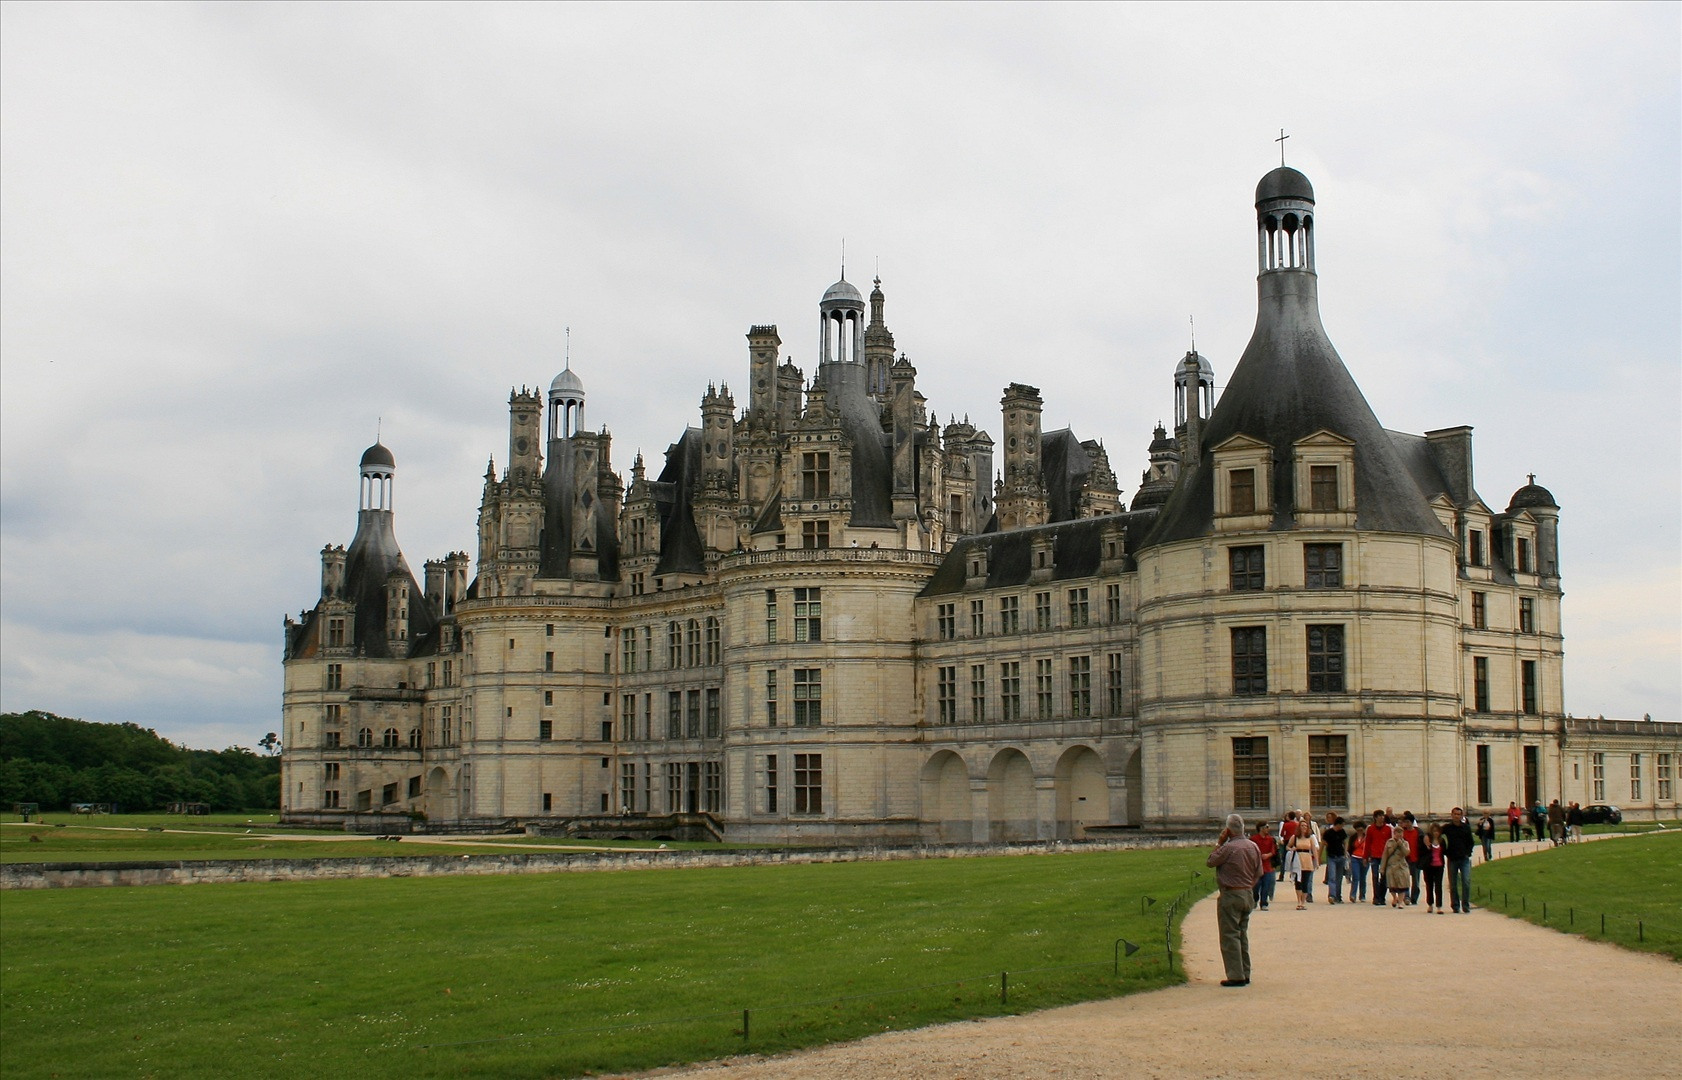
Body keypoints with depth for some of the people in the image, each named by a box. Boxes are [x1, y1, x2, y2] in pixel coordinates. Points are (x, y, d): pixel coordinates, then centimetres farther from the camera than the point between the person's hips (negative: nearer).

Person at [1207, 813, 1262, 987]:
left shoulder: (1229, 847, -18)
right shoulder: (1253, 846, 4)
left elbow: (1210, 862, -7)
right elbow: (1258, 873, 11)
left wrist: (1219, 843, -3)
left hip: (1231, 896, -8)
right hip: (1248, 895, 8)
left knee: (1230, 936, -3)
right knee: (1242, 935, 16)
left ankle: (1236, 976, -5)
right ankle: (1245, 974, 18)